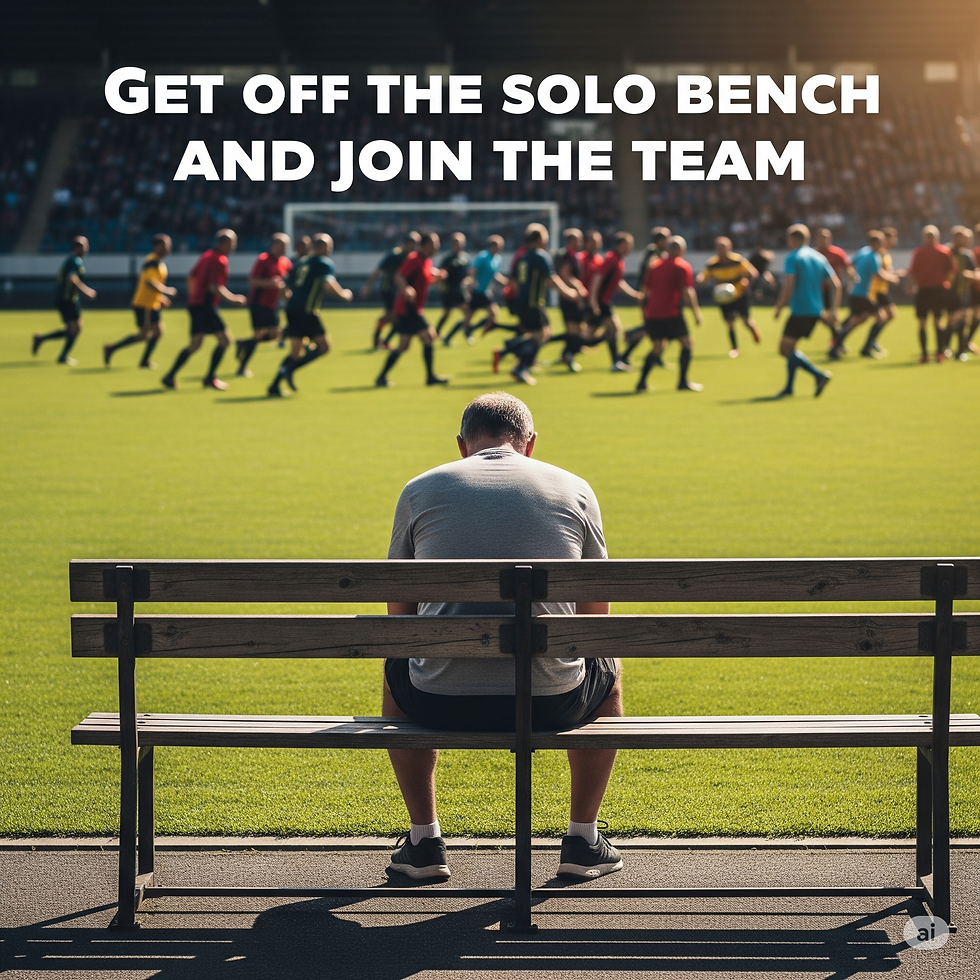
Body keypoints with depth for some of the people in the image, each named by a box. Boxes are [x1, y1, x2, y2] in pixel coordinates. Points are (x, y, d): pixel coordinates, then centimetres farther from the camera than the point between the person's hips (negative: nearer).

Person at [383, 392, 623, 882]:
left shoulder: (420, 489, 9)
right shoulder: (574, 489, 9)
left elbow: (399, 611, 18)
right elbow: (596, 610, 17)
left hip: (442, 702, 0)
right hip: (551, 701, 0)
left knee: (396, 673, 37)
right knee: (608, 675, 35)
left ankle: (424, 839, 33)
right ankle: (583, 841, 32)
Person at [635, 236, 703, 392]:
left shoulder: (654, 265, 16)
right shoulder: (683, 266, -1)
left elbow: (646, 291, 20)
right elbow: (687, 292, -10)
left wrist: (645, 313, 28)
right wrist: (696, 312, -6)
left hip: (652, 314, 6)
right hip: (671, 313, -6)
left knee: (657, 348, 17)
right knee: (687, 343, 4)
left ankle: (642, 381, 6)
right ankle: (683, 382, -5)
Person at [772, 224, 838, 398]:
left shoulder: (792, 258, -7)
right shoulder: (819, 258, 13)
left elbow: (788, 285, -18)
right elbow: (836, 284, 9)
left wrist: (778, 308, -9)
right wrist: (833, 310, 11)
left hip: (799, 311, -8)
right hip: (816, 311, 8)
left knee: (786, 348, -5)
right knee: (789, 347, 18)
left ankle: (820, 375, -19)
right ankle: (789, 387, 16)